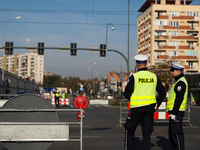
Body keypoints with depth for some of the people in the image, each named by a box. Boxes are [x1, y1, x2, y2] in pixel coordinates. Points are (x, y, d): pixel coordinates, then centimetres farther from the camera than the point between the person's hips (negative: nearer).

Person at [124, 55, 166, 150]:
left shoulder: (134, 76, -10)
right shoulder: (154, 76, 2)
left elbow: (127, 94, -8)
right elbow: (162, 93, 4)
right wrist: (157, 104, 13)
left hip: (136, 108, -3)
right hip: (150, 109, 3)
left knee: (130, 131, 13)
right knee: (147, 134, 8)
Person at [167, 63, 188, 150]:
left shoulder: (181, 82, -14)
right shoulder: (179, 81, 20)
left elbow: (179, 99, -21)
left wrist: (174, 113, -22)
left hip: (176, 112, -11)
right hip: (175, 112, 11)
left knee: (176, 133, -9)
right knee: (171, 133, 16)